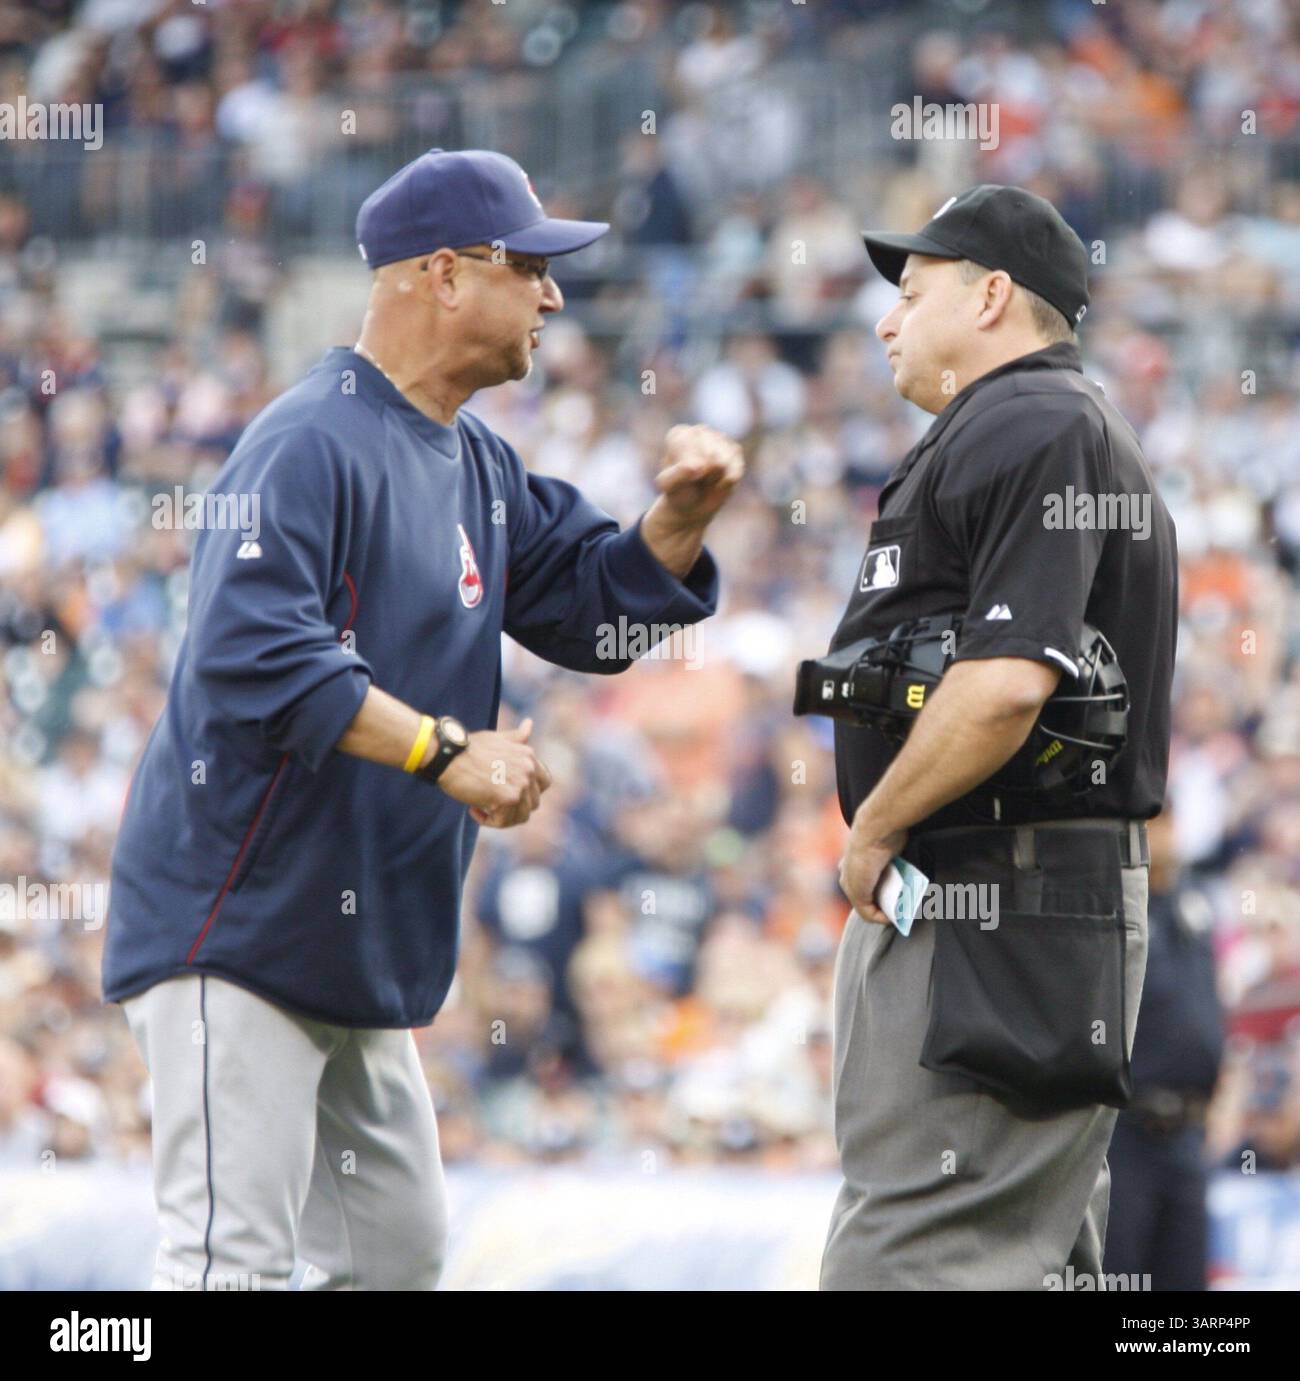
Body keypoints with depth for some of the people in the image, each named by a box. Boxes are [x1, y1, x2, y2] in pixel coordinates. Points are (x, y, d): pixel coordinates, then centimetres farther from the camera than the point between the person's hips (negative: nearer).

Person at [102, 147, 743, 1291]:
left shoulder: (478, 468, 15)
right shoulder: (311, 445, -16)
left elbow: (593, 605, 21)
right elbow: (255, 652, -28)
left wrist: (682, 515, 2)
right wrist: (446, 752, -28)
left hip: (361, 957, 10)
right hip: (241, 930, -10)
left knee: (399, 1249, 13)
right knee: (234, 1255, -14)